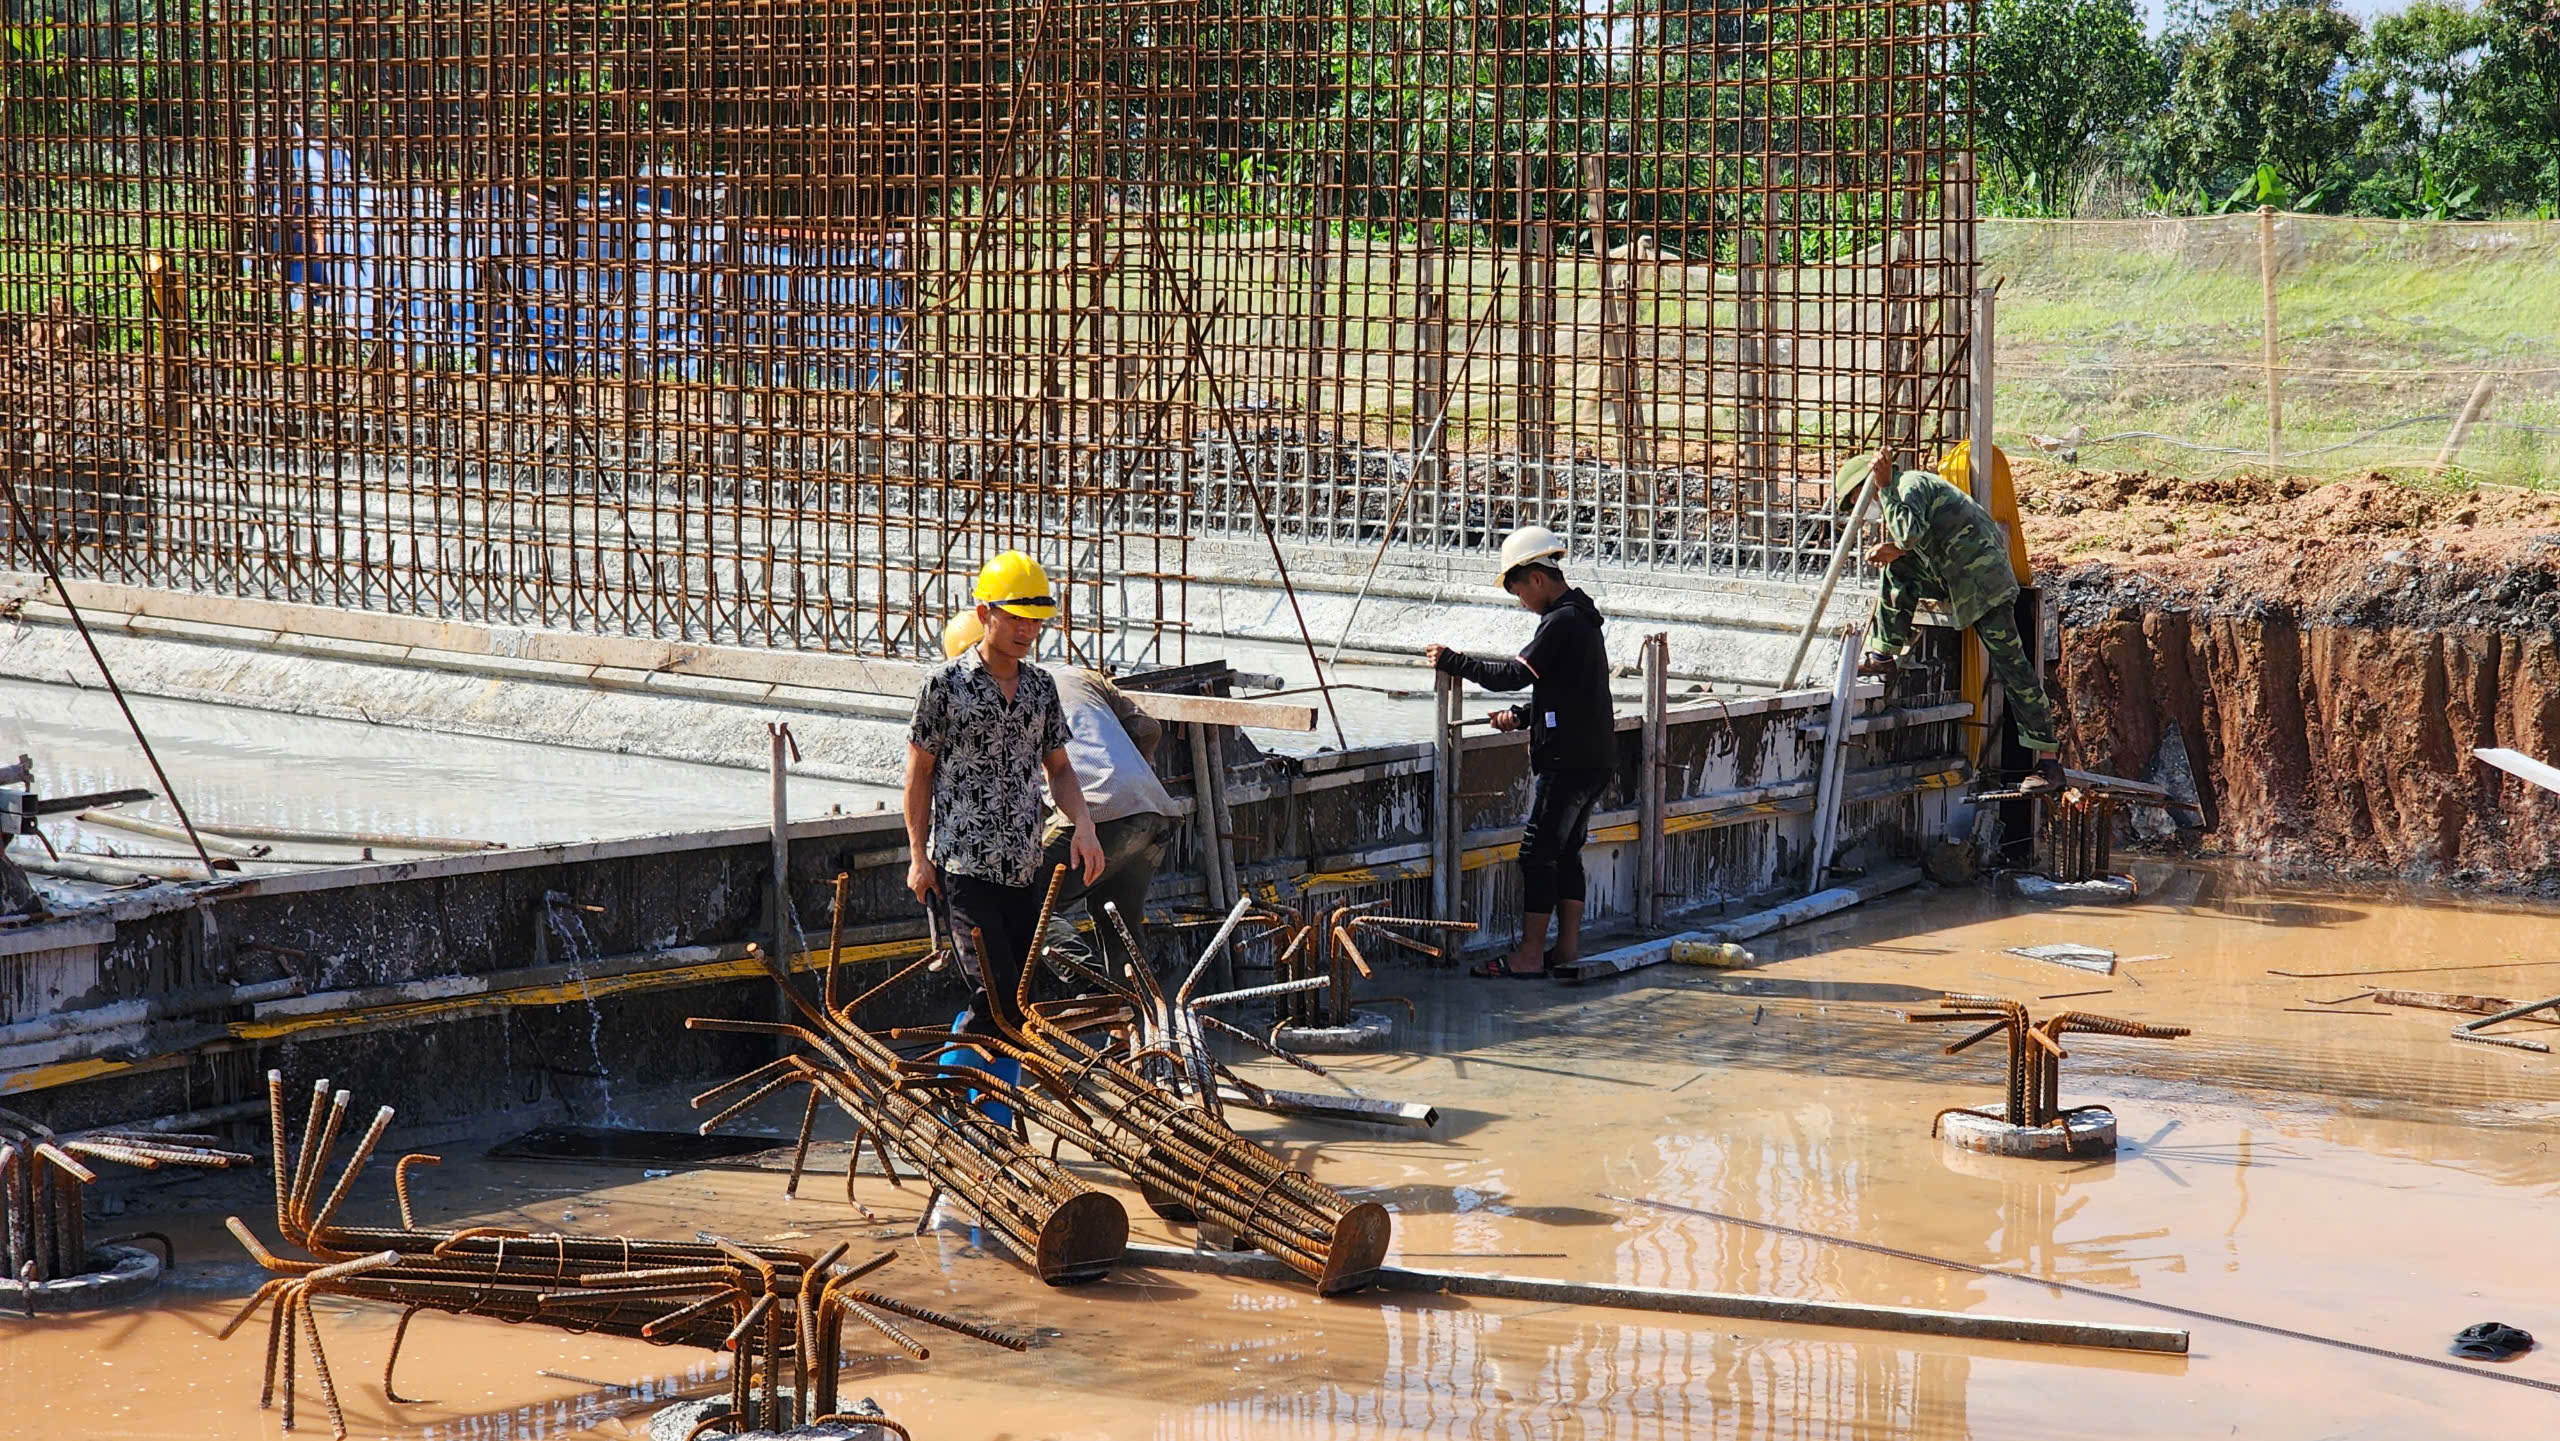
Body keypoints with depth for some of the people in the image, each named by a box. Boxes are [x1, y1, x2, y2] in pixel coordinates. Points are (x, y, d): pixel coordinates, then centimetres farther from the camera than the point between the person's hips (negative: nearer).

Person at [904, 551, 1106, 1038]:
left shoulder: (1041, 686, 10)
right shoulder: (947, 683, -4)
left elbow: (1058, 766, 17)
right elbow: (919, 772, 0)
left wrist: (1083, 825, -1)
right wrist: (920, 857, -3)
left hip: (1026, 866, 5)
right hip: (965, 865, -5)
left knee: (1023, 997, 5)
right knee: (998, 998, -13)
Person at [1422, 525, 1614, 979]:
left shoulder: (1562, 622, -16)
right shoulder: (1581, 617, 17)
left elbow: (1513, 674, -18)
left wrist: (1452, 661, -9)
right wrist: (1522, 717, 10)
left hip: (1567, 761, -10)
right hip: (1595, 758, 10)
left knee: (1538, 854, -6)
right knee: (1566, 851, 14)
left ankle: (1529, 955, -6)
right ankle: (1568, 947, 16)